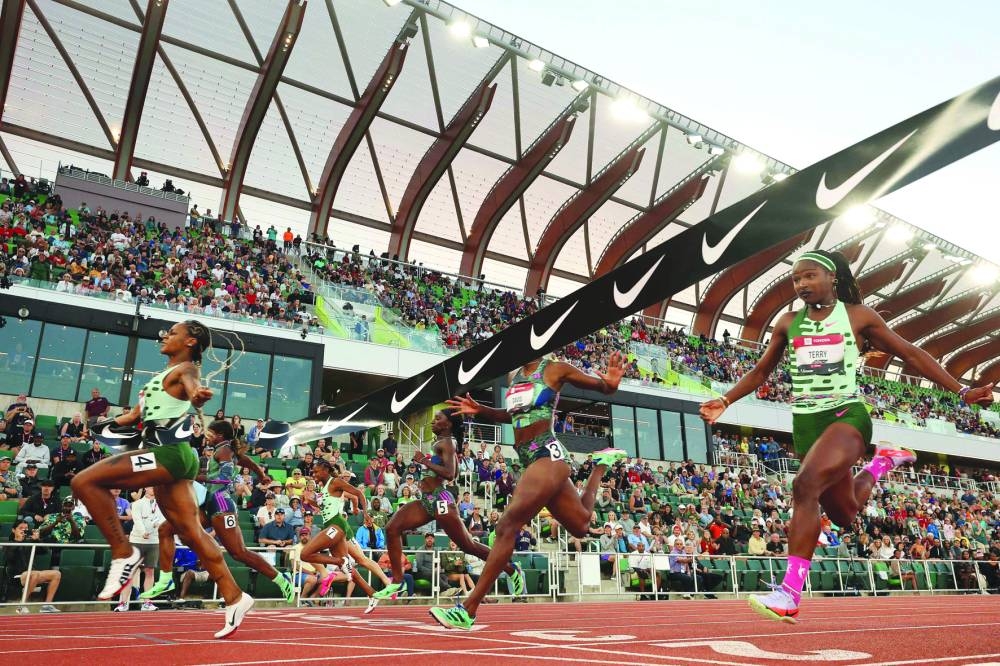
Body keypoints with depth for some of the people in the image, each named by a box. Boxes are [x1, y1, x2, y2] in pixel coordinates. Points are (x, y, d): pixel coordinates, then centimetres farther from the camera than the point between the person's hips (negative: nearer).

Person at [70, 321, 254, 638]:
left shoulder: (186, 368, -6)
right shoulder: (162, 375, 22)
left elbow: (192, 386, -32)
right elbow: (138, 414, 33)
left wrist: (197, 395, -53)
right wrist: (108, 424, 33)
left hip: (169, 453, -10)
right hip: (170, 456, 10)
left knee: (84, 482, -13)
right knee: (191, 532, 8)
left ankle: (123, 553, -6)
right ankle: (235, 598, 11)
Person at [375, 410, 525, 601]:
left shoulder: (446, 442, -10)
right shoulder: (444, 443, 17)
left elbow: (450, 474, -24)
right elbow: (454, 474, 24)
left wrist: (424, 460, -19)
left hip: (440, 500, -10)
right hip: (427, 500, 10)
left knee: (468, 545, 0)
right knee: (392, 529, -3)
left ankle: (512, 571, 14)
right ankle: (397, 582, 1)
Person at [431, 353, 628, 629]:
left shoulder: (555, 369, -5)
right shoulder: (514, 376, 14)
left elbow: (604, 388, 2)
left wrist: (611, 383, -22)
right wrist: (480, 410, 16)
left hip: (548, 454, -8)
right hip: (530, 461, 8)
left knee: (508, 525, -16)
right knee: (580, 526, 23)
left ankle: (468, 610, -11)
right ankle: (601, 465, 45)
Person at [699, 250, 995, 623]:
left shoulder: (857, 316, 0)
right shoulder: (788, 323, 8)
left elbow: (910, 354, 6)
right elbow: (761, 371, 17)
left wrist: (961, 390, 0)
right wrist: (725, 401, 6)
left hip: (846, 415, -4)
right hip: (806, 423, 5)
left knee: (805, 486, -29)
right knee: (844, 514, 14)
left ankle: (790, 594, -25)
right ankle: (881, 463, 44)